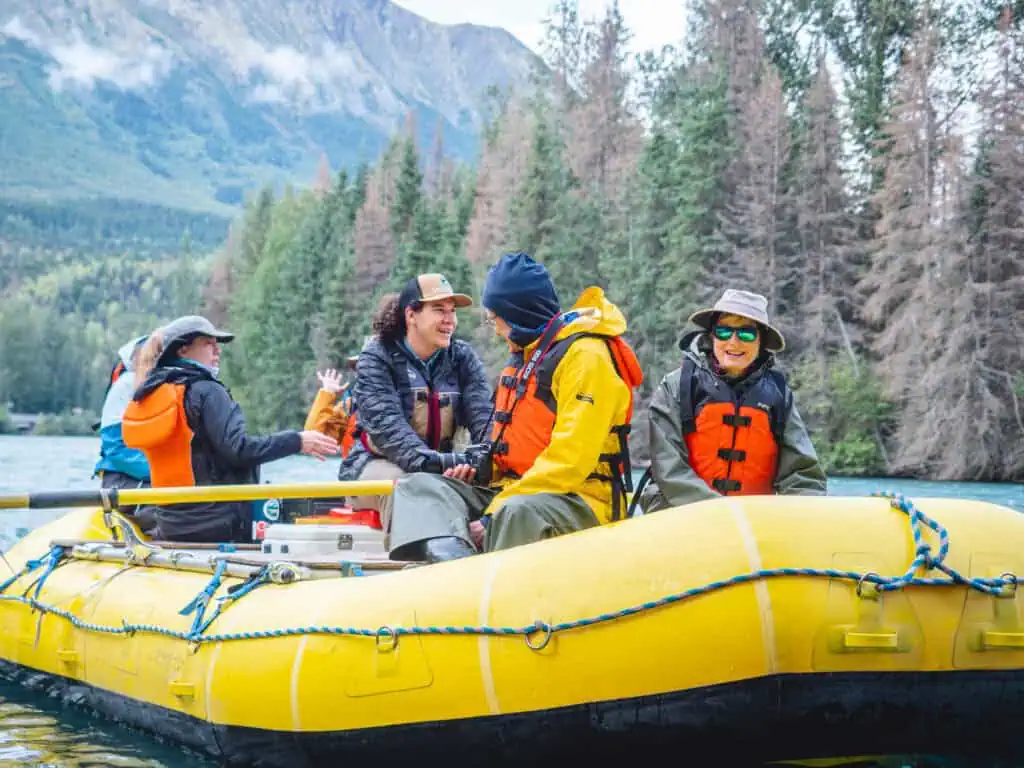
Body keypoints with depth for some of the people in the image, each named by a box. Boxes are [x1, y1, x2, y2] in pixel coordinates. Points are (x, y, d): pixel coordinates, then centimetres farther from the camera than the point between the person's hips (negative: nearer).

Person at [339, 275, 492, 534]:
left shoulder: (462, 358, 8)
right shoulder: (376, 358, -5)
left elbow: (483, 418, -8)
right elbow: (387, 426, -21)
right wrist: (433, 462, -40)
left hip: (442, 467, 3)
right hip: (376, 464, -3)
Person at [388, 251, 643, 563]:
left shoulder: (586, 355, -11)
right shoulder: (524, 356, 20)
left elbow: (569, 461, -20)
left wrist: (493, 517, -21)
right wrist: (479, 472, 5)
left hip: (578, 500, -9)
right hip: (513, 492, 9)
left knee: (517, 511, -40)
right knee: (417, 487, -10)